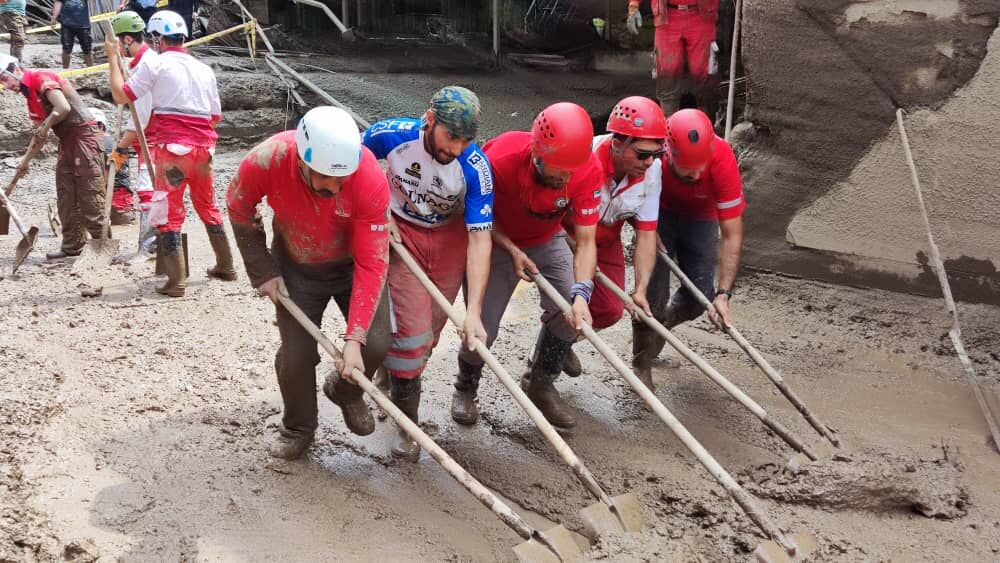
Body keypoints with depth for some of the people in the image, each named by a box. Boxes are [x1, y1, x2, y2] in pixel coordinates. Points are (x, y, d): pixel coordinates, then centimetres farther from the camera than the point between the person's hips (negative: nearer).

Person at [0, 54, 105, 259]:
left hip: (83, 133, -10)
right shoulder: (29, 93, 17)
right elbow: (39, 133, 20)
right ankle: (71, 246, 14)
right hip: (67, 139, 10)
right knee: (66, 196, 9)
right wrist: (26, 161, 16)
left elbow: (63, 108, -26)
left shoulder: (42, 79, -12)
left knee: (89, 192, -9)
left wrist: (45, 126, -10)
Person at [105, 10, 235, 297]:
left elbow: (121, 95, -3)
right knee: (207, 205, 21)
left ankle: (176, 280, -3)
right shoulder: (204, 69, 13)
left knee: (170, 212, 0)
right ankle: (225, 266, 28)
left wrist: (113, 57, 6)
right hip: (203, 145, 5)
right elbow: (215, 117, 16)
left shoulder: (155, 64, -3)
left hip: (171, 146, -5)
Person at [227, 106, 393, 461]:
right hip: (296, 266, 1)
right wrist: (262, 273, -5)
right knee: (296, 355, -1)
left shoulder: (370, 179, -36)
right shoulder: (265, 163, -33)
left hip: (353, 262, 0)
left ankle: (345, 391, 26)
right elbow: (239, 211, -8)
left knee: (376, 344, -11)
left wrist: (354, 338, -32)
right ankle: (297, 429, 29)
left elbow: (371, 264, -30)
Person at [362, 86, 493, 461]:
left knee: (429, 330, 9)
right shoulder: (391, 135, -26)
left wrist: (473, 310, -34)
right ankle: (406, 422, 6)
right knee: (412, 328, -11)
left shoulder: (475, 167, -28)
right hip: (401, 233, -1)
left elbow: (480, 239, -29)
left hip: (450, 237, 1)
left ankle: (393, 377, 41)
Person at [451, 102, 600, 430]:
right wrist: (512, 251, -26)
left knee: (570, 312, -10)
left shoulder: (588, 170, -30)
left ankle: (541, 385, 17)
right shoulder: (500, 160, -36)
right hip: (500, 241, -3)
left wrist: (581, 294, -39)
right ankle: (465, 389, 25)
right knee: (483, 326, -8)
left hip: (547, 241, 3)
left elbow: (585, 241, -26)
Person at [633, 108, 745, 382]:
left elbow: (732, 235, -31)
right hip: (658, 212, -1)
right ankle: (641, 368, 4)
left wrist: (723, 293, -35)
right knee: (653, 289, -13)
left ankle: (656, 330, 30)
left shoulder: (722, 159, -37)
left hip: (700, 218, 1)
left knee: (698, 297, -2)